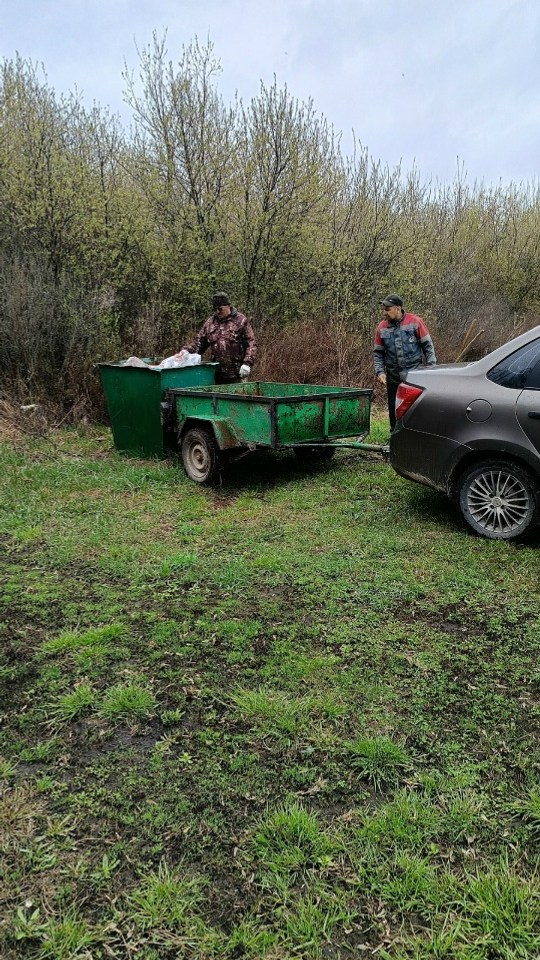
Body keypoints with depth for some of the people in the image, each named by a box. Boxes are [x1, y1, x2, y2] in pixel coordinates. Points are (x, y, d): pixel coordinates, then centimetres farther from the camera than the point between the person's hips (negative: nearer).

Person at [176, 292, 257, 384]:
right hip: (217, 375, 4)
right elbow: (199, 342, 15)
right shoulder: (209, 322, 14)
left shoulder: (240, 320, 1)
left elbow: (251, 344, -3)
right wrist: (185, 351, -4)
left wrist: (247, 363, -15)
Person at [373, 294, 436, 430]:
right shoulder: (382, 327, 2)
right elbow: (378, 353, 9)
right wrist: (380, 371, -3)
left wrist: (431, 366, -4)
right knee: (394, 409, 8)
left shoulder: (414, 321, -5)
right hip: (393, 378, 3)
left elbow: (427, 345, 1)